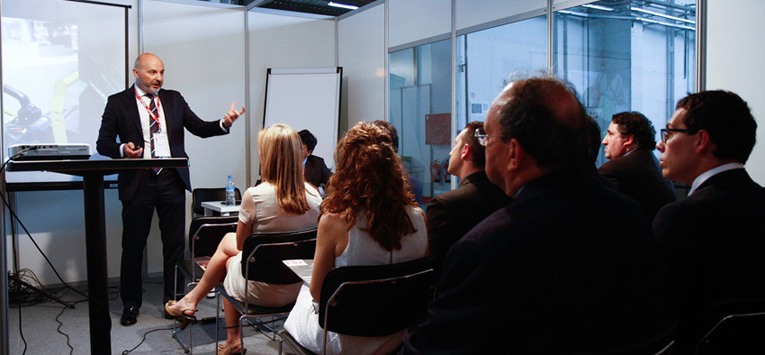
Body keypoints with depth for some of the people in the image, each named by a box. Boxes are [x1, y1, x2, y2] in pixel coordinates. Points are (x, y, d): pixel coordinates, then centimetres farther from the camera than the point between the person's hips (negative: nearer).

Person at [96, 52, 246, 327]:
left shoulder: (174, 99, 11)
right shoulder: (118, 103, 3)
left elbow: (199, 128, 5)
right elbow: (103, 143, 3)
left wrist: (224, 124, -13)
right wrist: (122, 149, -18)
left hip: (172, 180, 2)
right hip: (138, 181, -2)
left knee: (175, 243, 7)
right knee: (133, 244, 7)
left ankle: (174, 300, 20)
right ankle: (131, 303, 23)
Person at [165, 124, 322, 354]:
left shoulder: (254, 195, -22)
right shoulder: (313, 195, -10)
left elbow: (241, 245, -7)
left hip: (263, 291, -4)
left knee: (230, 261, 30)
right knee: (228, 239, 25)